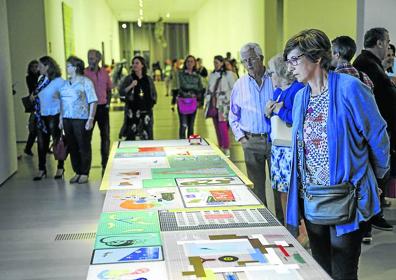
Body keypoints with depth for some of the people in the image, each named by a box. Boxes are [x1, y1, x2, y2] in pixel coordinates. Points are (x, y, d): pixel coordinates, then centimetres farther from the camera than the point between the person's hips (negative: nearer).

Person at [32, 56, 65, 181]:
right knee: (41, 143, 7)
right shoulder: (41, 79, 7)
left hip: (54, 115, -6)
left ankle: (60, 168, 22)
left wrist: (58, 97, -25)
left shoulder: (58, 81, -12)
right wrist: (34, 97, 4)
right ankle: (42, 170, 16)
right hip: (41, 116, 6)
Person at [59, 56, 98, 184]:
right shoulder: (65, 83, 13)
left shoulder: (85, 82, -5)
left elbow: (93, 101, -8)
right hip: (67, 119, 6)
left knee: (84, 147, 3)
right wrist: (61, 118, 12)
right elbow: (62, 102, 17)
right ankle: (77, 172, 21)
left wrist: (91, 119, -14)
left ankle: (84, 173, 13)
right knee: (72, 147, 9)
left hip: (81, 119, -6)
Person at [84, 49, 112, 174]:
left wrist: (108, 103, 5)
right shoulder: (84, 73, -6)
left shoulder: (104, 72, 5)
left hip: (103, 108, 4)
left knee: (105, 136, 9)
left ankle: (105, 164, 20)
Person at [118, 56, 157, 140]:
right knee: (130, 135, -6)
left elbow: (154, 94, 19)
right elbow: (121, 92, -6)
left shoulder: (148, 79, 9)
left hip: (146, 111, 2)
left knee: (147, 136, 4)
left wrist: (152, 103, 6)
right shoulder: (129, 79, 2)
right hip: (132, 111, -2)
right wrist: (131, 86, -16)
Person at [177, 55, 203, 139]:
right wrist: (194, 86, -1)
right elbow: (184, 85, -12)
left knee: (191, 125, 8)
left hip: (193, 102, 4)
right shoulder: (181, 73, 0)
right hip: (182, 101, -4)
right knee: (183, 125, -9)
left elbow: (200, 89, 9)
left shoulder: (197, 75, 11)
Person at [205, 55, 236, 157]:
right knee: (217, 128, 9)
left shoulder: (228, 74, -3)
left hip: (223, 106, -6)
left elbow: (234, 89, -5)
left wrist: (226, 99, -10)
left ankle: (226, 150, -5)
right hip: (213, 105, 6)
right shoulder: (212, 75, 15)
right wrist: (208, 100, 15)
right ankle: (220, 148, 17)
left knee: (223, 128, -11)